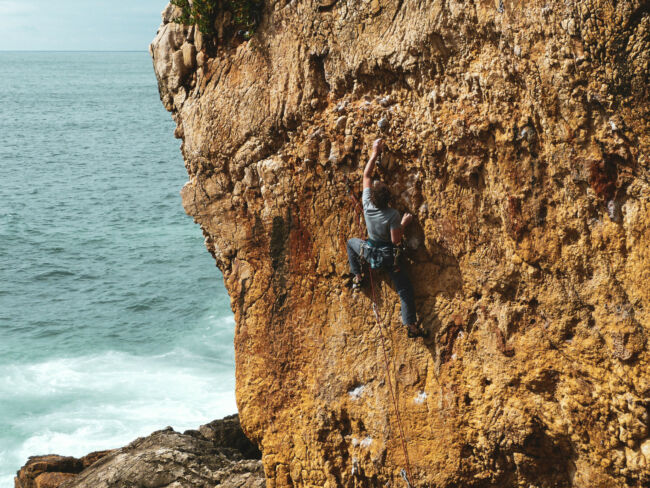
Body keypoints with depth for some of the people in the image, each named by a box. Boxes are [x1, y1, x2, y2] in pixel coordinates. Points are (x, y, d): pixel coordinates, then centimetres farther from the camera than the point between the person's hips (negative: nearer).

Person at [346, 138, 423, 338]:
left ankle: (357, 276, 29)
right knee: (405, 289, 5)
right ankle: (411, 325, 0)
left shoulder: (367, 204, -17)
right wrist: (403, 224, -5)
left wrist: (375, 154, -2)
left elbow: (366, 176, -6)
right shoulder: (393, 215, -26)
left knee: (351, 242, 35)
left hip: (370, 251, 3)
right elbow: (396, 240, -19)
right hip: (387, 256, -3)